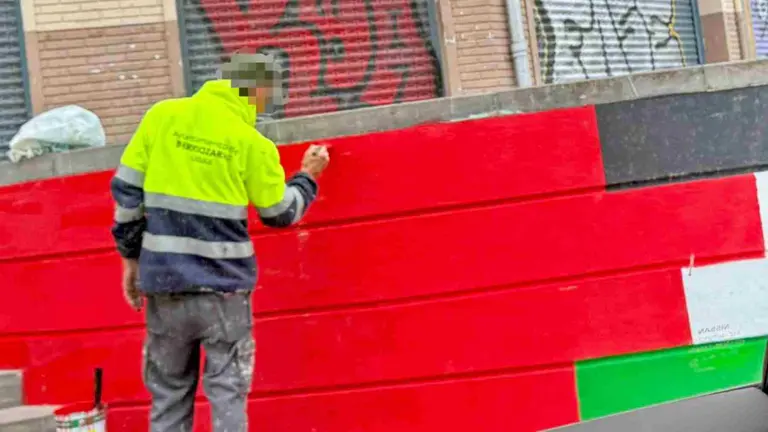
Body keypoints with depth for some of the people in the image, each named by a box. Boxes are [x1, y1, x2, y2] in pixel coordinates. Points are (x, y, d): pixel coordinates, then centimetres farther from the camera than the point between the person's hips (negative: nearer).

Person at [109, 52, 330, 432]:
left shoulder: (162, 115, 2)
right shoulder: (252, 143, -5)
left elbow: (126, 188, 3)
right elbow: (281, 213, 7)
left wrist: (131, 255, 12)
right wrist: (308, 176, 25)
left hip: (164, 279, 3)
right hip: (223, 286, -3)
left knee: (168, 394, 13)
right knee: (228, 392, 6)